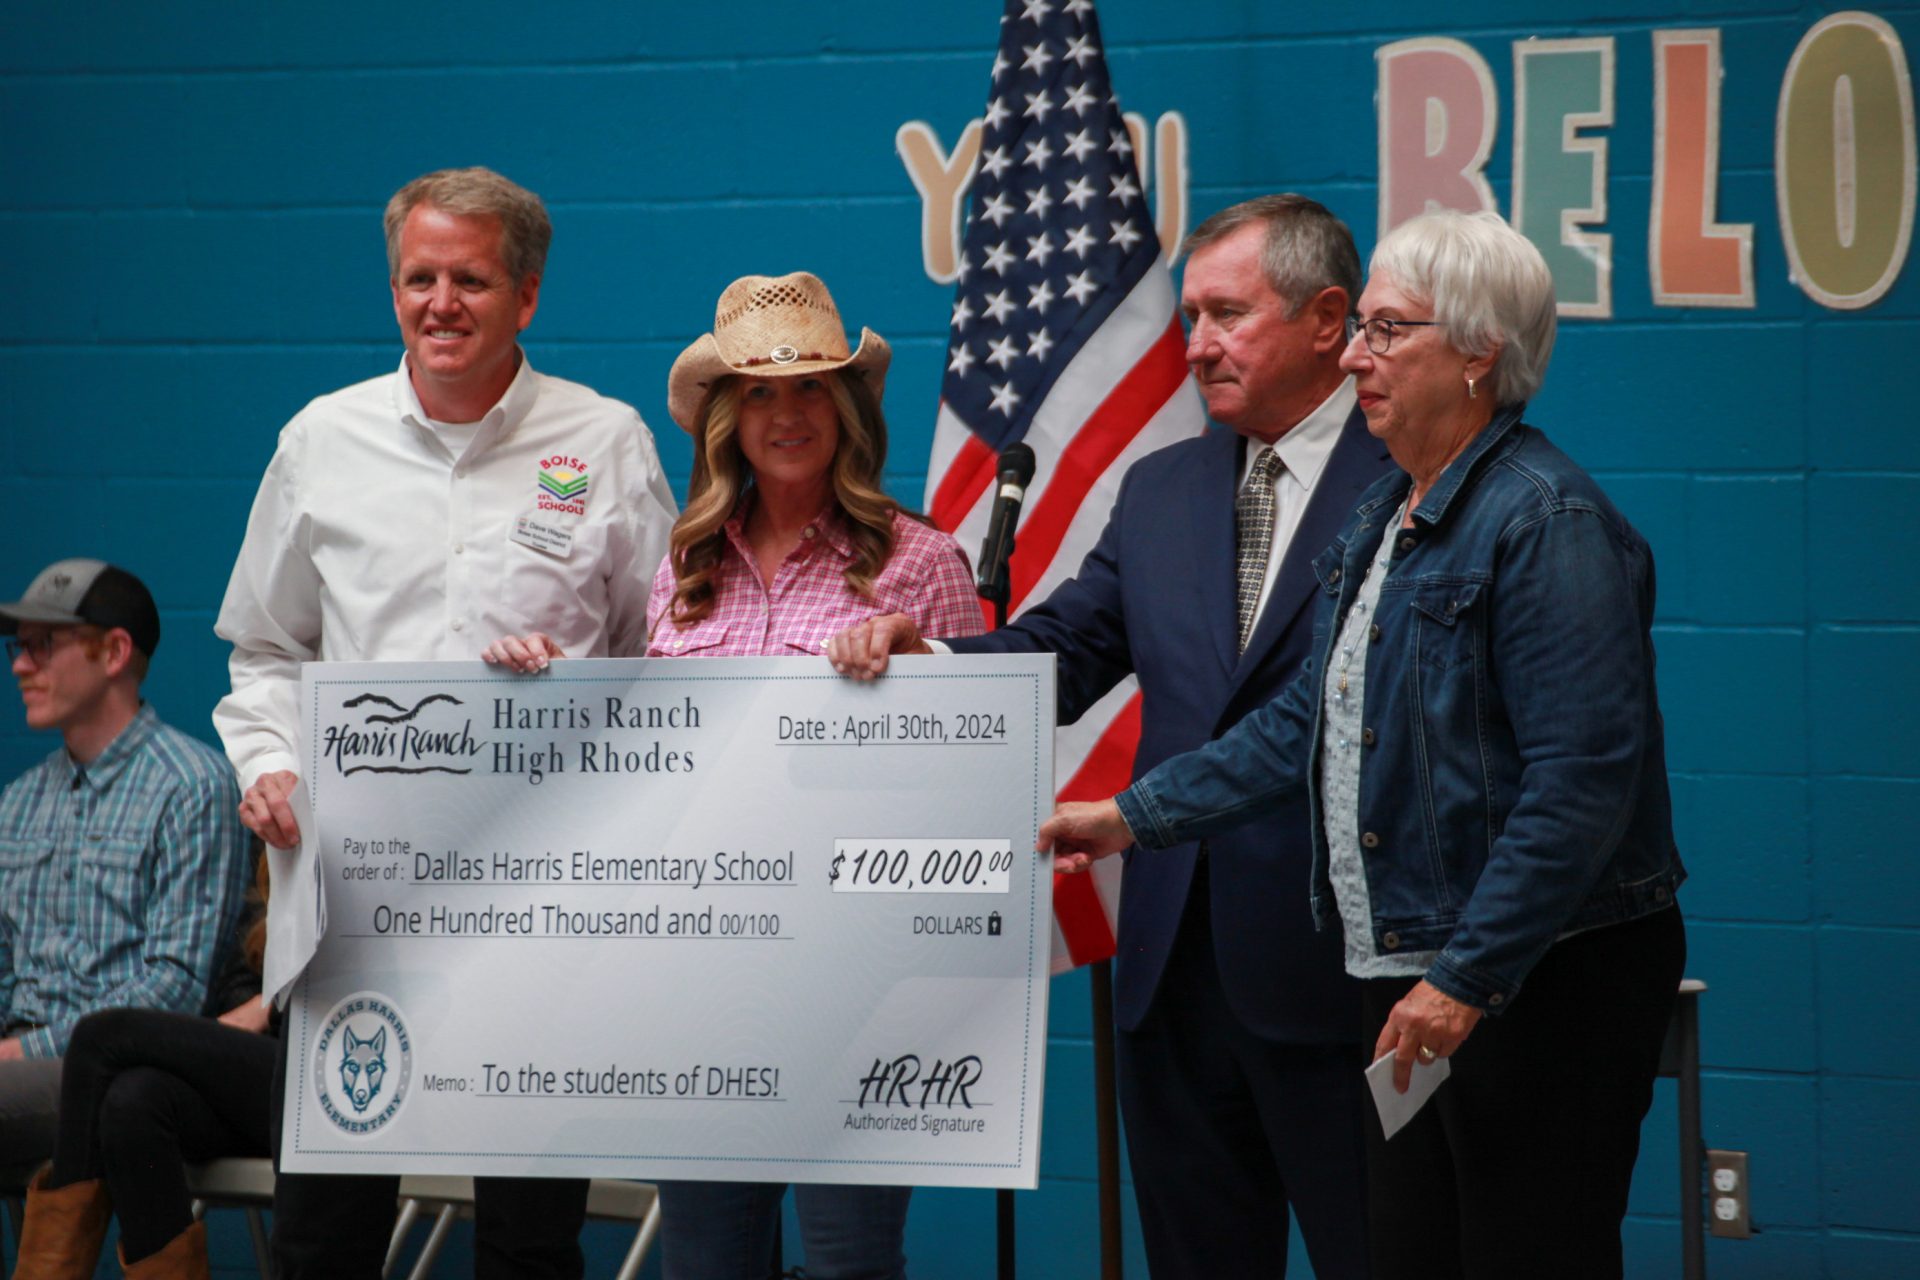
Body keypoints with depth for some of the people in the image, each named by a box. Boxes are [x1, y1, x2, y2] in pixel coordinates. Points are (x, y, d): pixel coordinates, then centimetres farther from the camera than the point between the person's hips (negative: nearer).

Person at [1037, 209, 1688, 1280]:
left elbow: (1581, 783, -22)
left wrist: (1468, 978, -22)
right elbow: (1312, 722, 22)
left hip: (1546, 980, -10)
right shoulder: (1386, 518, 14)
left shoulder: (1546, 521, -16)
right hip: (1418, 985, 10)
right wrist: (1134, 817, 19)